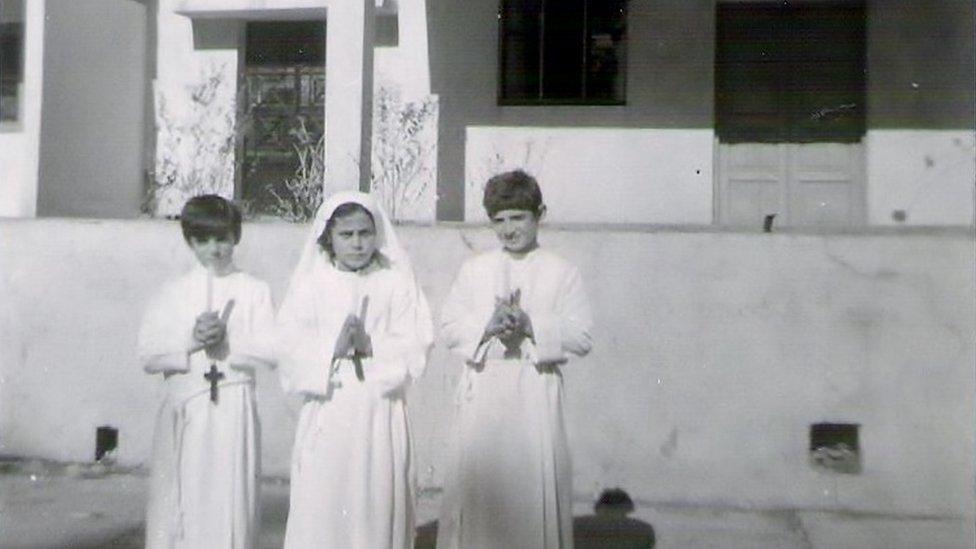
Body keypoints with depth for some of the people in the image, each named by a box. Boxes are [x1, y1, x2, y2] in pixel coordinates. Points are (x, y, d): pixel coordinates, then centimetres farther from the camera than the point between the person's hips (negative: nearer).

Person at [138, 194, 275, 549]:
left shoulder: (254, 291, 5)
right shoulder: (172, 293, 10)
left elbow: (272, 352, -3)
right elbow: (147, 356, 3)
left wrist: (229, 341, -14)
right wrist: (190, 341, -11)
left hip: (234, 407, -1)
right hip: (183, 405, 2)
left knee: (230, 498, -1)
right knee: (177, 503, 4)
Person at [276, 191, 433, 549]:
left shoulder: (397, 282, 6)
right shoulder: (311, 284, 6)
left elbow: (415, 347, -1)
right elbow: (291, 351, -1)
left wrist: (371, 347, -14)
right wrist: (332, 349, -15)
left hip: (381, 414, 0)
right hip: (327, 415, 0)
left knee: (380, 502, 3)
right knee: (321, 508, -1)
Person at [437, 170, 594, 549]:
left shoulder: (562, 273, 5)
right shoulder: (474, 269, 12)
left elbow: (583, 337, -2)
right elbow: (448, 328, 7)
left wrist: (531, 325, -13)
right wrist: (488, 325, -11)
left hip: (535, 393, -2)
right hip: (482, 393, 2)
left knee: (535, 485, -1)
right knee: (475, 485, 3)